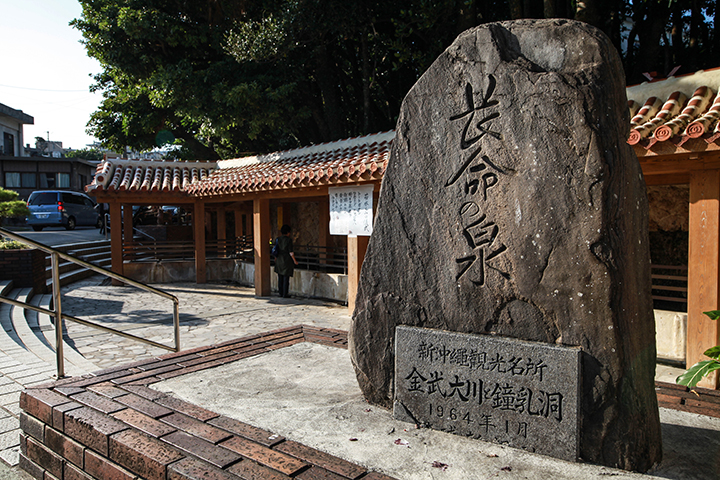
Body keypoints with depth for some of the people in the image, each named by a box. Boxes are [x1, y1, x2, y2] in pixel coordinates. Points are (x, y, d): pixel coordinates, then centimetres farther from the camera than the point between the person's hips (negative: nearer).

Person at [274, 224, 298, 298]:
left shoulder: (277, 239, 2)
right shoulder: (289, 240, -13)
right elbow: (291, 252, -15)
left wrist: (276, 259, 20)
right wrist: (295, 261, -4)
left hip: (279, 261, 5)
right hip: (287, 261, -5)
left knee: (280, 278, 12)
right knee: (286, 278, 1)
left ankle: (281, 293, 18)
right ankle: (285, 294, 4)